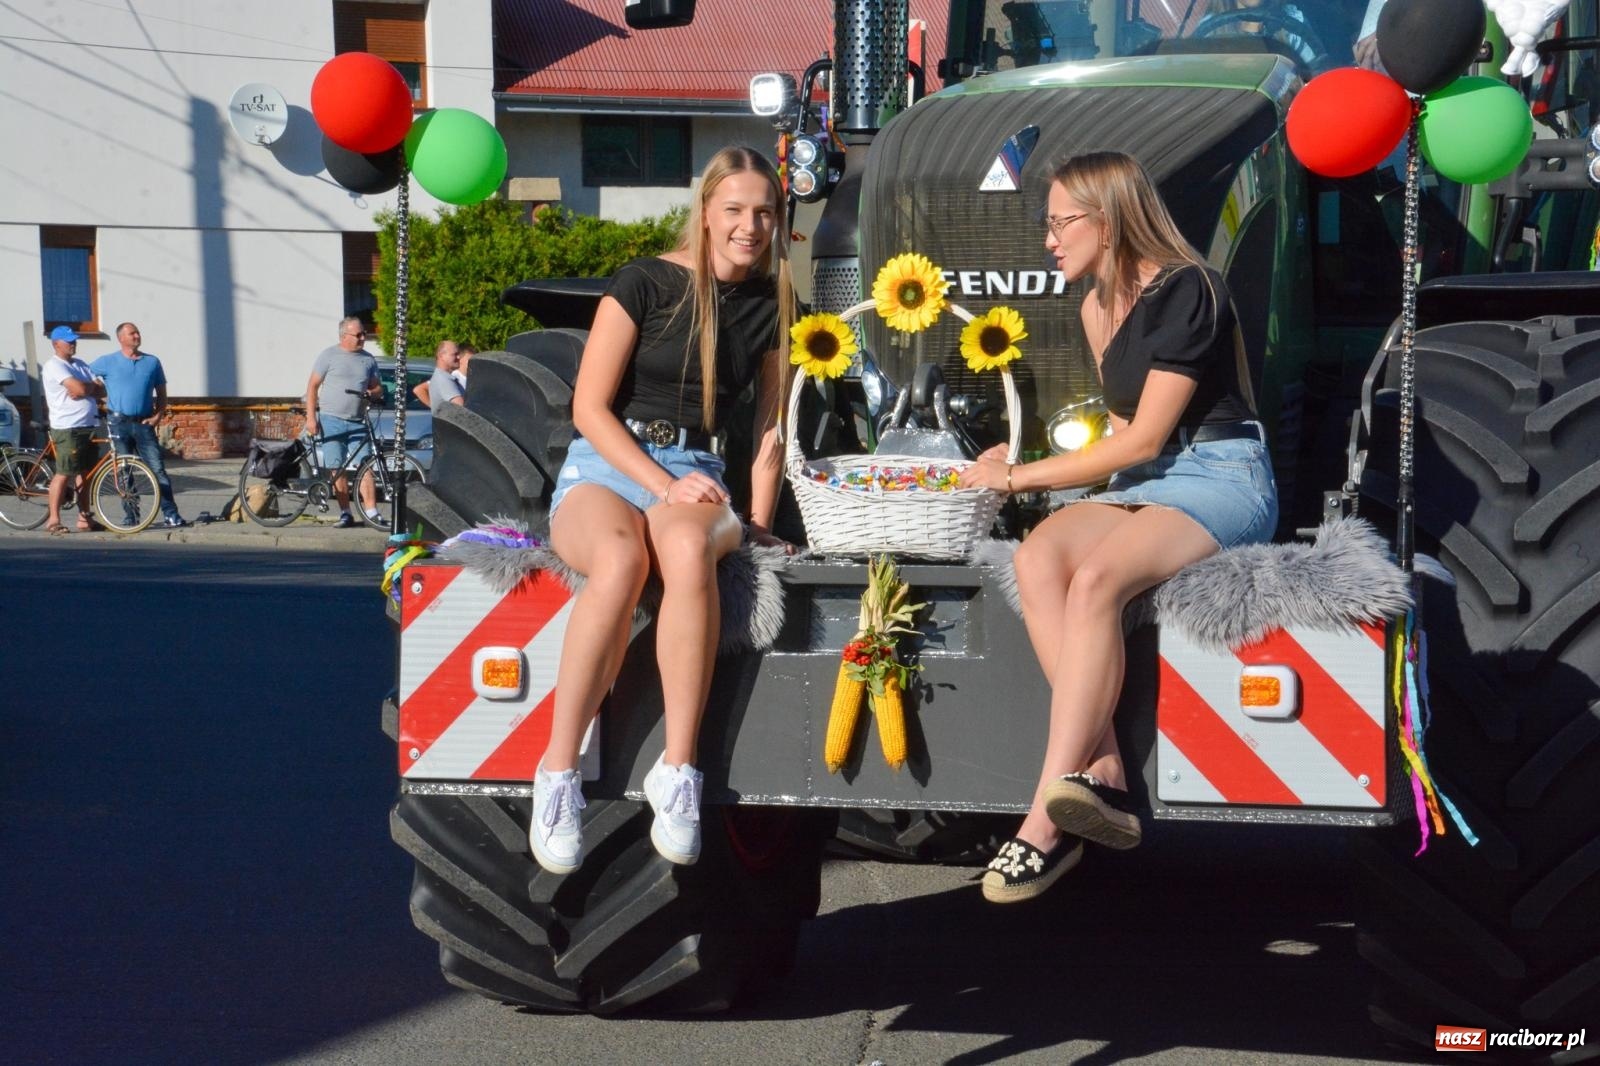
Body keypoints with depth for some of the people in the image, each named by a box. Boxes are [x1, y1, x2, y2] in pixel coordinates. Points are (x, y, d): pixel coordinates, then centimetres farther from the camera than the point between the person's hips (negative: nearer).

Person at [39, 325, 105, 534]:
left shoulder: (80, 364, 17)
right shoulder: (53, 366, -9)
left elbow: (102, 390, 7)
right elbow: (79, 388, -21)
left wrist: (85, 389, -11)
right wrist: (92, 386, -1)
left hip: (88, 427, 8)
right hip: (67, 429, -8)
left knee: (85, 474, 10)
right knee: (63, 474, -6)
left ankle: (84, 518, 16)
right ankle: (53, 519, -1)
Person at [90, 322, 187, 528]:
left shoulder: (152, 362, 10)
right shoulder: (107, 362, 4)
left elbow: (161, 394, 13)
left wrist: (158, 416, -1)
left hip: (143, 424, 1)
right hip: (119, 424, -1)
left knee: (158, 469, -7)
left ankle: (171, 515, -9)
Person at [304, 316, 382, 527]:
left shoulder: (368, 359, 12)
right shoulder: (329, 355, 2)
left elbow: (378, 387, 19)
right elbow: (313, 386, 1)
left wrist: (372, 393, -7)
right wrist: (311, 417, -7)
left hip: (357, 422, 2)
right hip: (331, 420, -2)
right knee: (338, 469, -1)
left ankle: (371, 511, -10)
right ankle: (345, 513, 4)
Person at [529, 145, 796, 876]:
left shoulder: (771, 306, 10)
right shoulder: (645, 282, -2)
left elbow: (768, 425, 15)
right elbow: (589, 409, -4)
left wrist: (756, 525, 5)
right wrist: (665, 485, -14)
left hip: (696, 477, 3)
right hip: (604, 467, -2)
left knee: (689, 550, -38)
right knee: (620, 558, -40)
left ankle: (678, 771, -35)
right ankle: (558, 774, -32)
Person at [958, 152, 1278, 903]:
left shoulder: (1186, 291, -11)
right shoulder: (1098, 308, 16)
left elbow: (1144, 440, -13)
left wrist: (1021, 475, -9)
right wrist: (1022, 467, 9)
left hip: (1221, 479, -7)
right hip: (1143, 482, 7)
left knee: (1095, 578, -34)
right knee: (1037, 559, -25)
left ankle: (1049, 817, -38)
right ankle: (1102, 776, -34)